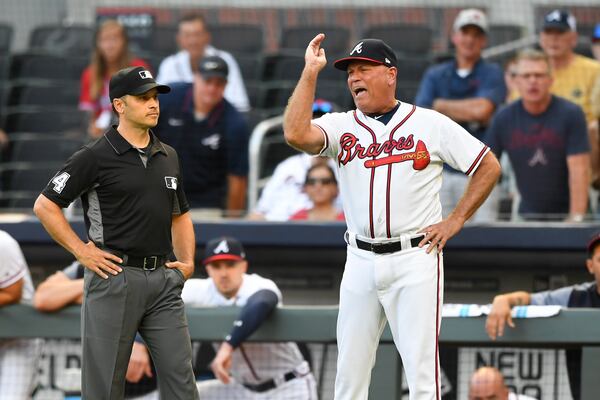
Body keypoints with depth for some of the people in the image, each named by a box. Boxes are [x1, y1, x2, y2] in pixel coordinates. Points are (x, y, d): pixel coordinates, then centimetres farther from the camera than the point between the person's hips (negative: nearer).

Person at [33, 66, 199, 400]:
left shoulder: (168, 157, 14)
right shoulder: (96, 157, -5)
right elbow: (45, 205, -5)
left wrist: (188, 261, 11)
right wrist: (82, 251, -9)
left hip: (164, 278, 6)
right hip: (115, 276, -5)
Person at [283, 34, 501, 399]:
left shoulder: (431, 124, 1)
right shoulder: (341, 126, 6)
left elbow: (489, 167, 5)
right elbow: (296, 134, -15)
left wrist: (455, 221, -2)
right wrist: (310, 72, -11)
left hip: (416, 260, -3)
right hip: (360, 262, 3)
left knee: (422, 369, -8)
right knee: (349, 370, 6)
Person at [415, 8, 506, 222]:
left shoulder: (492, 74, 5)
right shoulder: (435, 74, 14)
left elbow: (482, 109, -13)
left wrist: (440, 105, 1)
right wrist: (470, 115, -7)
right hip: (441, 170, 3)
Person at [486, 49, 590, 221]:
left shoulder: (571, 114, -10)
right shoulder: (504, 118, 0)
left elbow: (579, 170, -15)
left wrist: (576, 218, -22)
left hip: (564, 213, -3)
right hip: (527, 215, 3)